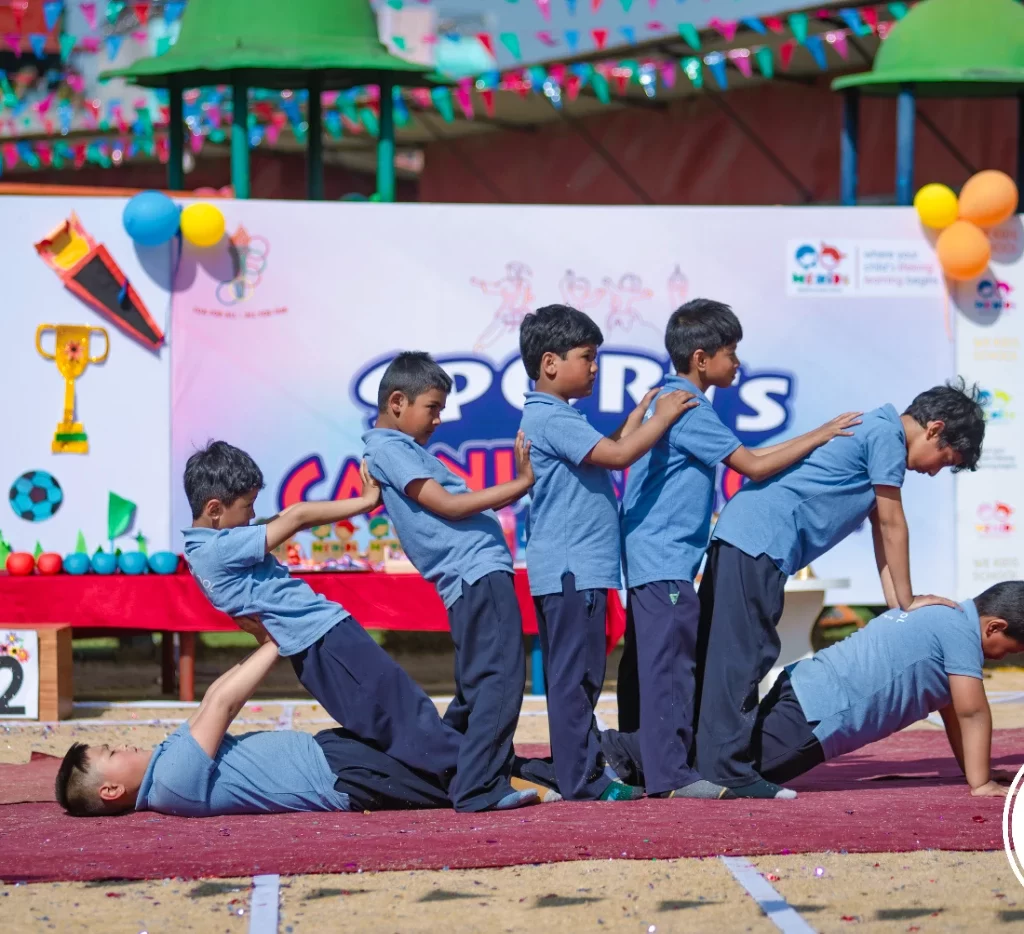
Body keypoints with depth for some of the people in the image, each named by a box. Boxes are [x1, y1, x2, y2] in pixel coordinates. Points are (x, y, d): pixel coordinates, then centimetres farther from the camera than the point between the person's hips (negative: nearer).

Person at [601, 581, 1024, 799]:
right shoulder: (960, 630, -7)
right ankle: (619, 754, -18)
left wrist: (976, 769, 30)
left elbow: (951, 708, 30)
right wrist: (980, 783, -5)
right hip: (810, 720, -10)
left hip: (800, 689, 10)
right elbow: (971, 710, -10)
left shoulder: (935, 615, 23)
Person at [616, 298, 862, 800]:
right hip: (664, 558, -11)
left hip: (649, 554, 11)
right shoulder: (689, 410, -15)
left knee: (647, 660, 13)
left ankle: (635, 764, 18)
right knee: (671, 659, -11)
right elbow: (752, 466, -15)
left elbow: (742, 456, 22)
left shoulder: (671, 400, 17)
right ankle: (670, 773, -13)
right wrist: (819, 437, -10)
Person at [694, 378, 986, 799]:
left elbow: (880, 528, 20)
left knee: (720, 655, 9)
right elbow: (892, 526, -4)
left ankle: (702, 761, 12)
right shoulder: (886, 435, -7)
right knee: (742, 657, -10)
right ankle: (728, 769, -11)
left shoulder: (874, 433, 22)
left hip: (743, 531, 10)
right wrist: (907, 601, 4)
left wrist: (897, 603, 15)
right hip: (762, 540, -10)